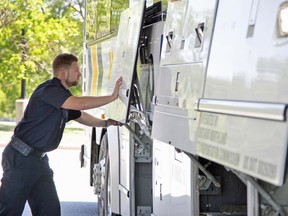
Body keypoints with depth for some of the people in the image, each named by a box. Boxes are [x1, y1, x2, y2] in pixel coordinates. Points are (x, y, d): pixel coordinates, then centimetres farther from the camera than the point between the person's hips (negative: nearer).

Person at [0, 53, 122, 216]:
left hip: (39, 159, 10)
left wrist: (105, 123, 19)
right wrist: (113, 97, -21)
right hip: (20, 158, -10)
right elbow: (80, 104, -27)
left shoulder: (63, 96, 16)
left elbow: (80, 116, 31)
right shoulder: (48, 90, -16)